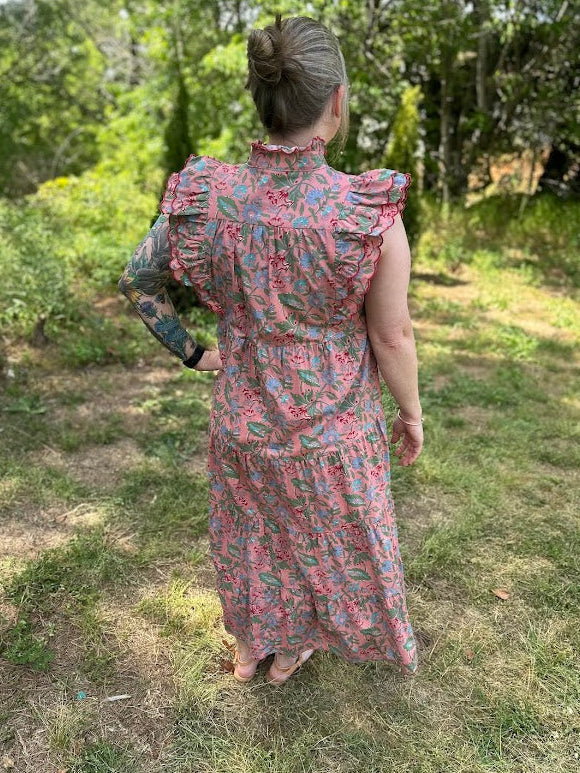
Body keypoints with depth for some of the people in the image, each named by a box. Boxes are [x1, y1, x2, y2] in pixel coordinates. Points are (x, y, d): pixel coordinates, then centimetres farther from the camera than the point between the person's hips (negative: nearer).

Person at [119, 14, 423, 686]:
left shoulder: (205, 197, -15)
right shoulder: (369, 213, -25)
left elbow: (136, 281, -2)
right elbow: (393, 337, -16)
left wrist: (189, 352, 8)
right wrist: (411, 414, 1)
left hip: (241, 420, 3)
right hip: (331, 430, -3)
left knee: (247, 536, 28)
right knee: (321, 543, 25)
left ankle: (248, 649, 54)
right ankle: (288, 655, 51)